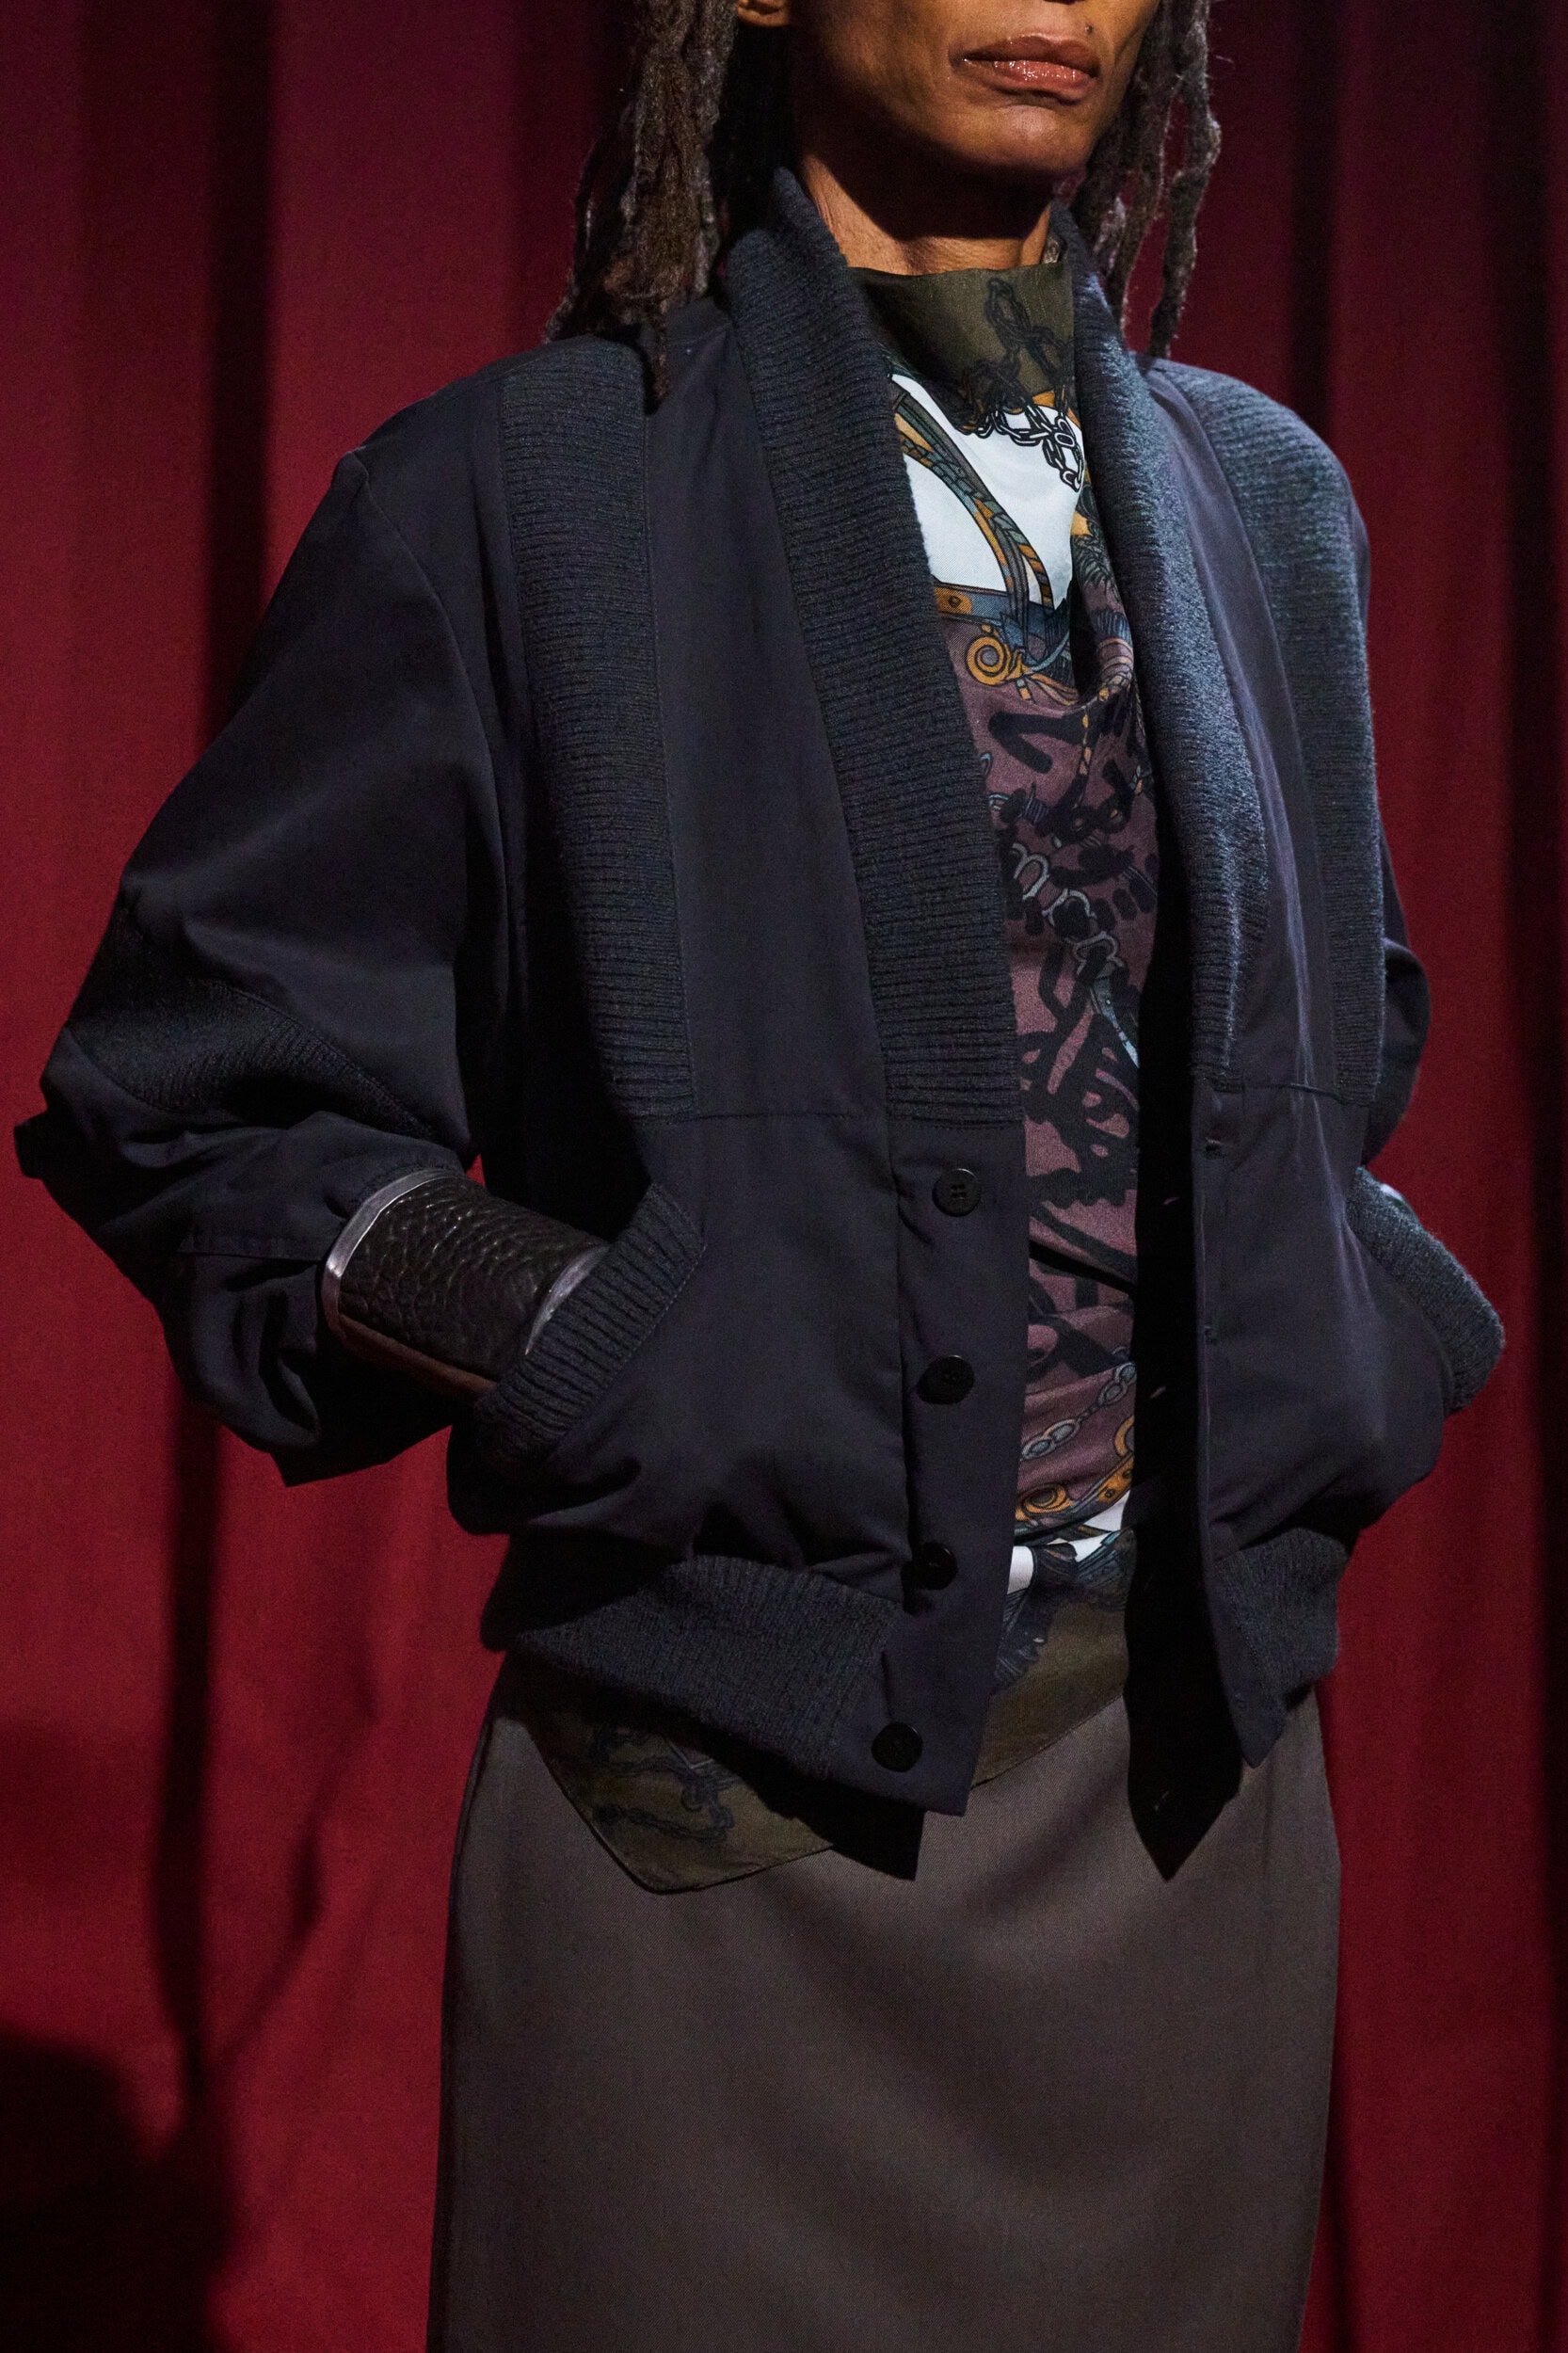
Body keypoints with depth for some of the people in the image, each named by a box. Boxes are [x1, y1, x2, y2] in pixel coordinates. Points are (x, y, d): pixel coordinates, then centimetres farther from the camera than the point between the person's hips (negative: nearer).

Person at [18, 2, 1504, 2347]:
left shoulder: (1267, 501, 10)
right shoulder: (513, 492, -5)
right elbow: (192, 1090, -1)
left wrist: (1354, 1343, 9)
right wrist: (571, 1361, -13)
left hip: (1193, 1775, 5)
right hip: (730, 1817, -4)